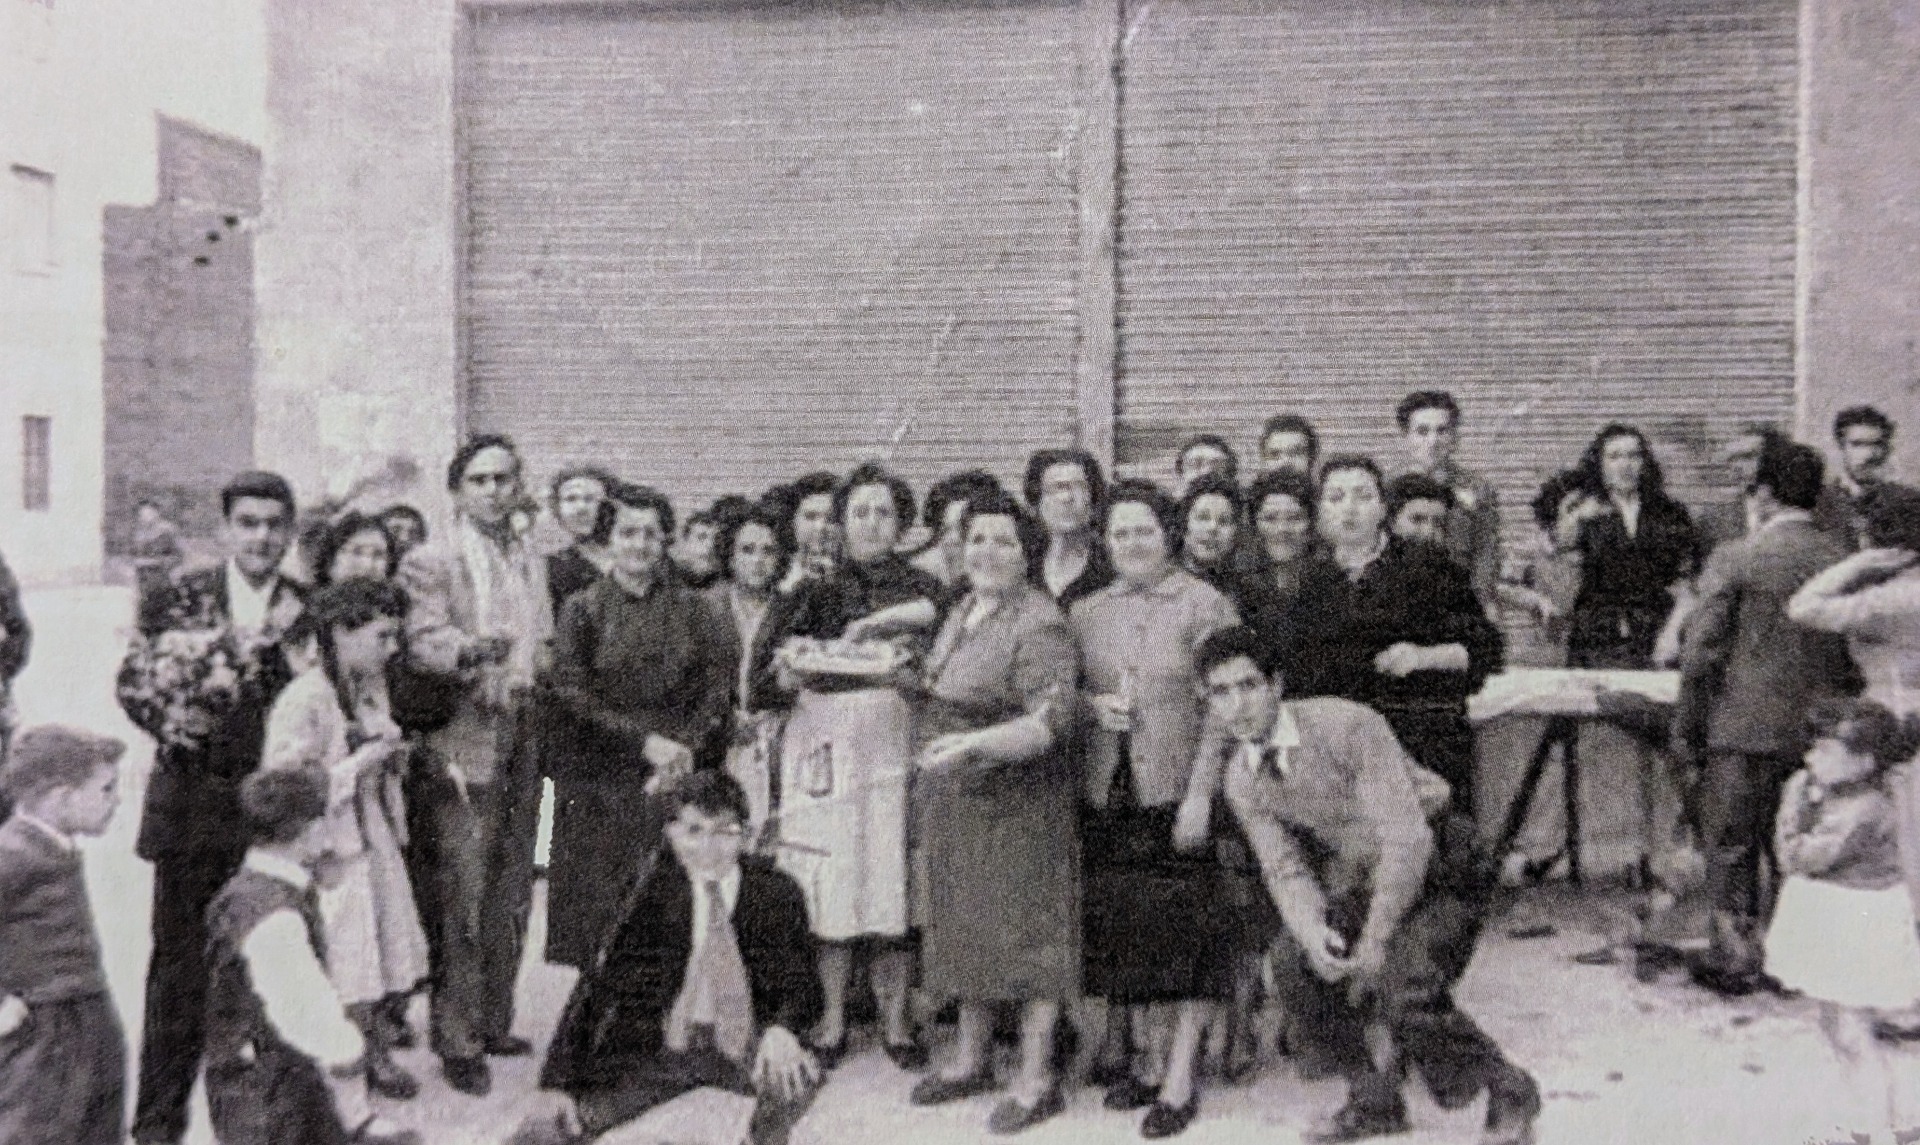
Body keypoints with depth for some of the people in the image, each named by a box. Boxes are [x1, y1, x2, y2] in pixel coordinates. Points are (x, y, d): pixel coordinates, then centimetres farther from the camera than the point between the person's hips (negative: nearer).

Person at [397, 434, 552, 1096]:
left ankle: (494, 1023, 24)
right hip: (463, 745, -6)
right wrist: (472, 651, -37)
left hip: (522, 746, 6)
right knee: (464, 898, -6)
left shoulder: (532, 564, 17)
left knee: (511, 896, 12)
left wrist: (529, 679, 1)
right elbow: (423, 640, -18)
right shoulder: (430, 562, -3)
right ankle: (457, 1041, 4)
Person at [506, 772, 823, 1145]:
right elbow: (597, 988, -9)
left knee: (799, 1078, -31)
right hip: (657, 1046, 0)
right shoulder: (655, 893, -6)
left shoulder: (777, 893, -7)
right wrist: (556, 1083, -21)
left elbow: (804, 988, -7)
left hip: (745, 1047, 1)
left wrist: (781, 1030, -32)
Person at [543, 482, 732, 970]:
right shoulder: (582, 610, 5)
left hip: (671, 783, 1)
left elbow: (716, 692, 5)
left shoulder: (691, 609, 10)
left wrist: (683, 752, -9)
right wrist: (645, 741, -11)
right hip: (596, 786, -1)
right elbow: (572, 696, -4)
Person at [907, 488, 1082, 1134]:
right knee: (963, 923, 15)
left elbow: (1050, 722, -25)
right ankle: (971, 1058, 30)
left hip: (1016, 804, -8)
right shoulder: (962, 613, 11)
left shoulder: (1040, 626, -15)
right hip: (952, 801, 8)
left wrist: (973, 743, -34)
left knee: (1023, 930, 0)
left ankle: (1037, 1080, 11)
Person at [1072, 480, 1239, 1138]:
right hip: (1110, 794, 5)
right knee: (1127, 929, 10)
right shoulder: (1087, 613, 11)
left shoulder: (1205, 604, -4)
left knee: (1187, 931, -1)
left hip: (1182, 789, -4)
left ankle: (1180, 1079, 9)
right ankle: (1152, 1059, 26)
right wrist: (1094, 706, -6)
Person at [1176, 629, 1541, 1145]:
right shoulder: (1242, 780, -7)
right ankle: (1374, 1099, 9)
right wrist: (1314, 933, -26)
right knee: (1298, 955, -12)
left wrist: (1375, 942, -24)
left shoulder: (1348, 725, -27)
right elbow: (1286, 871, -5)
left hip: (1437, 866, -6)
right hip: (1361, 878, 6)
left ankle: (1510, 1092, 6)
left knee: (1404, 987, -23)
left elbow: (1408, 838, -29)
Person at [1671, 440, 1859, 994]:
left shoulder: (1734, 560, -11)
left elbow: (1701, 652, -11)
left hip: (1746, 728, -4)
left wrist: (1685, 727, -2)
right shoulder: (1844, 563, 2)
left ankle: (1735, 959, 12)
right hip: (1820, 733, 5)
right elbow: (1856, 656, 8)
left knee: (1732, 846, 7)